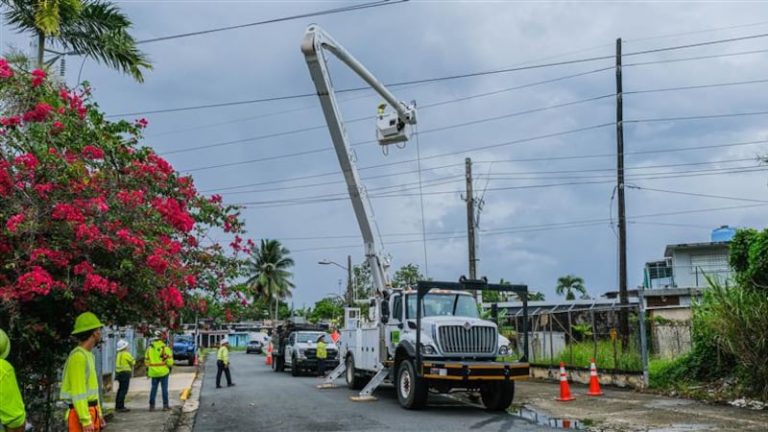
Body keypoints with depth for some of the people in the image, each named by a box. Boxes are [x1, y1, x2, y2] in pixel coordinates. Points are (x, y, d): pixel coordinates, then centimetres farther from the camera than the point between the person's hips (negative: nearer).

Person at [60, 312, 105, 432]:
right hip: (81, 415, -10)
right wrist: (86, 421, -22)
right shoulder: (78, 356, -17)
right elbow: (78, 392, -21)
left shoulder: (89, 356, 15)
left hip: (91, 413, 10)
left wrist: (98, 414, 21)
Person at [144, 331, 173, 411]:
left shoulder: (149, 348, 5)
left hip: (153, 372, 4)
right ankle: (165, 405, 4)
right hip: (163, 371, -4)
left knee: (153, 388, 11)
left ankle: (152, 405, 11)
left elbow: (146, 360, 11)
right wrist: (170, 367, 7)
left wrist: (148, 370, 21)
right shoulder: (164, 347, -10)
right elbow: (169, 359, -11)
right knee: (164, 388, 2)